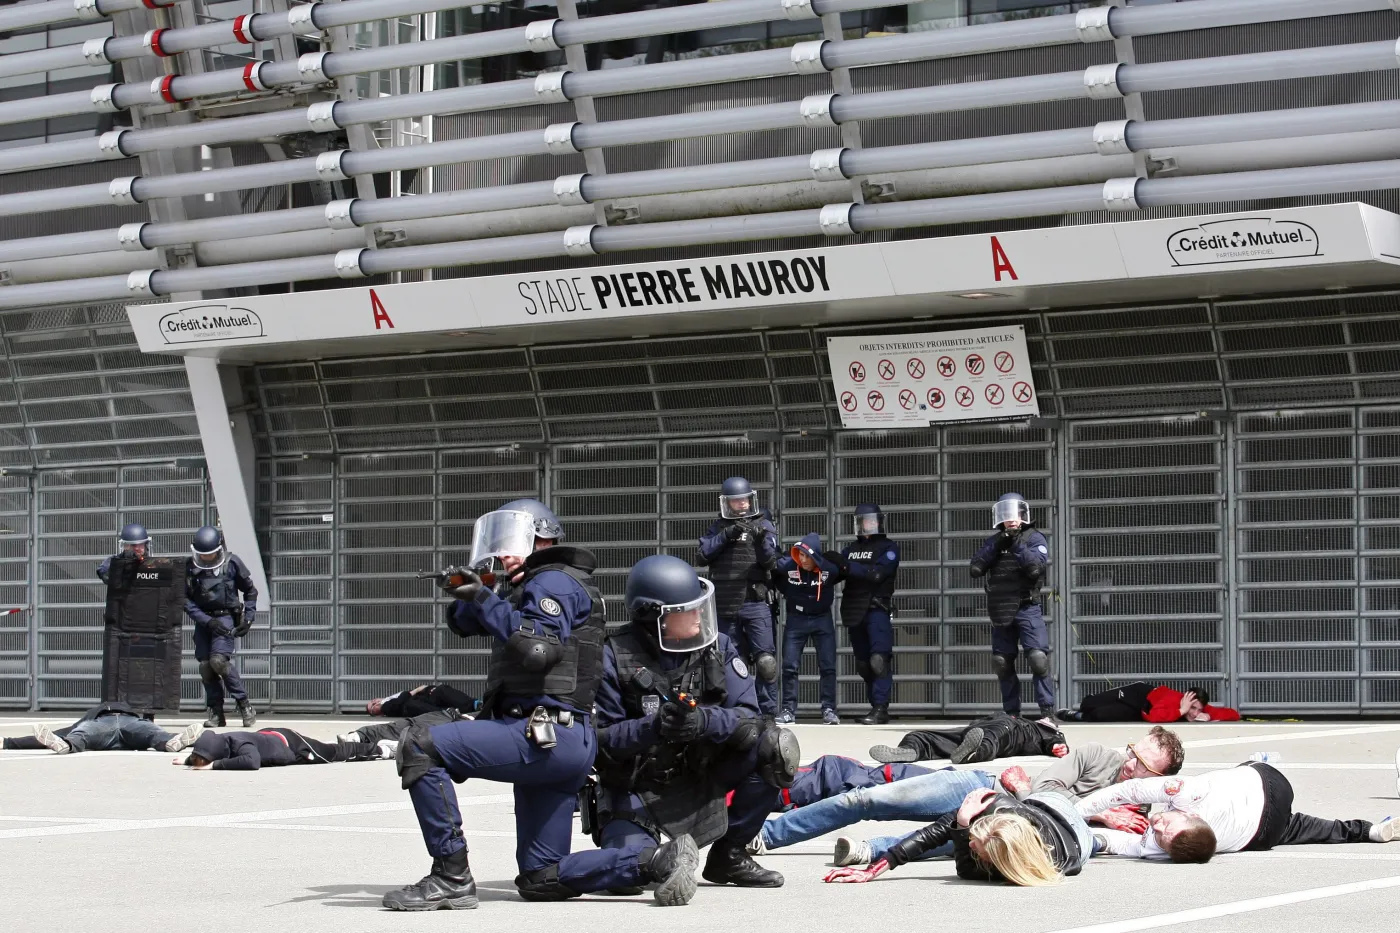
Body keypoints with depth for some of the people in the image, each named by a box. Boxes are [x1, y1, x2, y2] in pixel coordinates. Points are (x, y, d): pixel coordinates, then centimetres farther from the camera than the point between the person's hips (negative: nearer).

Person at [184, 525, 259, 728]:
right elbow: (186, 600, -4)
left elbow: (251, 591, 7)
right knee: (205, 666, -4)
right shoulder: (190, 567, -1)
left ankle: (244, 704, -10)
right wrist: (207, 621, -14)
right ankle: (215, 713, 5)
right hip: (203, 620, 3)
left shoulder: (232, 563, -5)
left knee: (219, 660, -21)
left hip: (226, 617, -3)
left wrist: (248, 619, -1)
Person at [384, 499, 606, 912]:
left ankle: (451, 877, -22)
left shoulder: (553, 582, -6)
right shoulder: (524, 588, 25)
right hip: (557, 743, 10)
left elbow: (537, 649, -23)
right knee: (543, 883, 12)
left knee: (420, 747, -21)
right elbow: (463, 623, 29)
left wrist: (485, 600, -16)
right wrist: (464, 595, 7)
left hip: (542, 738, -10)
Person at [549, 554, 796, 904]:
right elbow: (601, 739, -14)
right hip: (634, 792, -6)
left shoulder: (718, 648, -3)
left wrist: (703, 720, -31)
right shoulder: (616, 658, -14)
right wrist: (653, 727, -33)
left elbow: (748, 719, -10)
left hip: (701, 779, 6)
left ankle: (727, 856, 0)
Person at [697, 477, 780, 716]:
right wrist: (725, 536, -13)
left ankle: (768, 711, -6)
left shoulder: (763, 525, 6)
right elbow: (703, 555, -1)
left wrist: (762, 541, -23)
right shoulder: (717, 527, 11)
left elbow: (770, 562, -3)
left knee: (765, 661, -9)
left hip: (756, 603, -3)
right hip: (725, 604, 3)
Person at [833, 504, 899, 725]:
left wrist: (848, 566, -16)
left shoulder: (888, 548, 3)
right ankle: (877, 707, 14)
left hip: (877, 609, -6)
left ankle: (880, 708, -20)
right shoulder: (850, 549, 20)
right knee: (864, 664, 8)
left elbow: (876, 573, -13)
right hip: (854, 611, 6)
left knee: (879, 660, -16)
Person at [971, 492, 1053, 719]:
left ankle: (1047, 709, -14)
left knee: (1038, 658, -16)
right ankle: (1012, 712, 18)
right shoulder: (994, 541, 13)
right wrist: (996, 546, -8)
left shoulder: (1034, 538, -1)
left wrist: (1017, 544, -16)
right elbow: (975, 568, 0)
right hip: (1000, 611, 5)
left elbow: (1035, 568, -17)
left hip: (1027, 608, -5)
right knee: (1003, 663, 8)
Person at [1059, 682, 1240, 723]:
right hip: (1139, 694, -4)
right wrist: (1181, 711, -47)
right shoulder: (1173, 700, -38)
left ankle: (1080, 717, 24)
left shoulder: (1202, 710, -24)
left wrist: (1208, 717, -37)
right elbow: (1154, 717, -54)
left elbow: (1234, 714, -22)